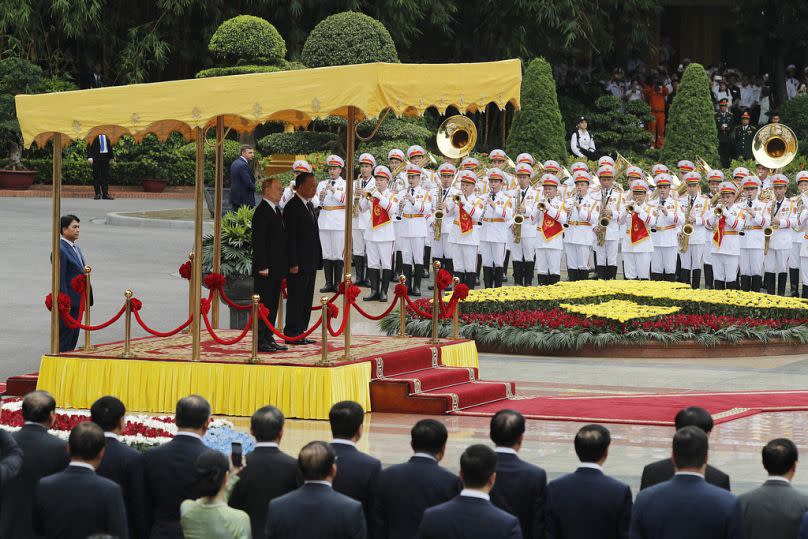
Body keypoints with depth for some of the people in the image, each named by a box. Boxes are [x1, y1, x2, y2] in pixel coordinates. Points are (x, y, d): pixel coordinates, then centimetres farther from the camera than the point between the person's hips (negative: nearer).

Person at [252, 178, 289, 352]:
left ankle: (268, 338, 17)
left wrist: (283, 266, 18)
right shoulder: (261, 212, -13)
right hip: (266, 268, -9)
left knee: (273, 305, 12)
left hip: (276, 269, 9)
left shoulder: (276, 210, 16)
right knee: (263, 304, -6)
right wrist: (262, 266, -20)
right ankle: (260, 341, -4)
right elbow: (258, 241, -17)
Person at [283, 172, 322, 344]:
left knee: (306, 300, 12)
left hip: (310, 263, 9)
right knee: (295, 299, -4)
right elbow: (290, 237, -16)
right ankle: (292, 334, 1)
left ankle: (300, 333, 18)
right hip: (299, 264, -9)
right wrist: (293, 264, -19)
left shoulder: (310, 205, 15)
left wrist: (317, 260, 16)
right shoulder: (292, 207, -13)